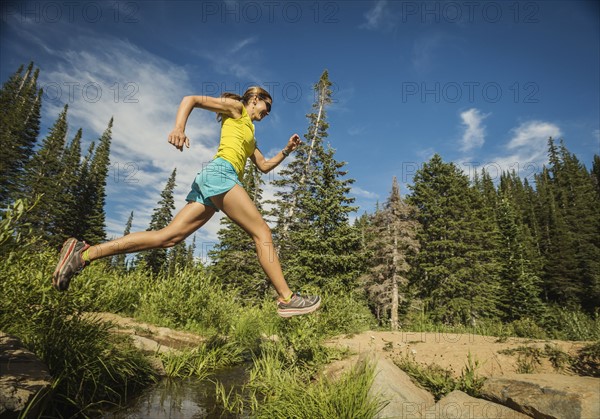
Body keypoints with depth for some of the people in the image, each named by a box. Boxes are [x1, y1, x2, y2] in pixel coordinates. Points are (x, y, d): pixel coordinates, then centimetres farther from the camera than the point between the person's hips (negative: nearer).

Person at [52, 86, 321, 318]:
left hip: (209, 182, 9)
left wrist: (286, 151, 26)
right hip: (220, 172, -9)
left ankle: (84, 253, -4)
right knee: (262, 233, -9)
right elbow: (191, 99, 2)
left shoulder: (249, 132, 35)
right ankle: (287, 299, -7)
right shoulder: (236, 108, 11)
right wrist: (179, 127, -16)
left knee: (168, 237, -3)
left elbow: (264, 166, 36)